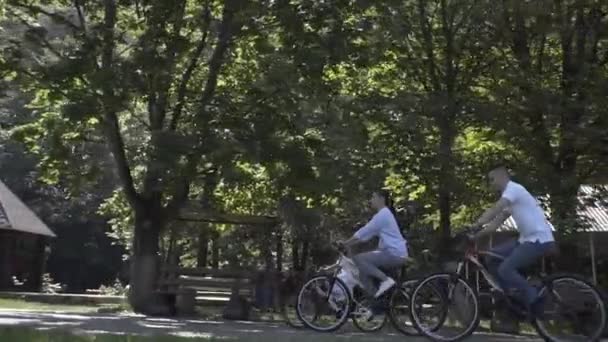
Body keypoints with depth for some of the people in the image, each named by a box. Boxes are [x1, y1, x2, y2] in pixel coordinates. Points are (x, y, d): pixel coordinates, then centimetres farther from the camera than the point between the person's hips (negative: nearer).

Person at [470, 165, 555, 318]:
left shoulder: (513, 188, -11)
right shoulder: (510, 195, 19)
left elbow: (493, 211, -25)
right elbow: (496, 223, 15)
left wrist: (472, 227, -28)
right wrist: (475, 236, 5)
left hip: (540, 240, -10)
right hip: (527, 239, 10)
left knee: (505, 269, -19)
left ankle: (533, 298, -5)